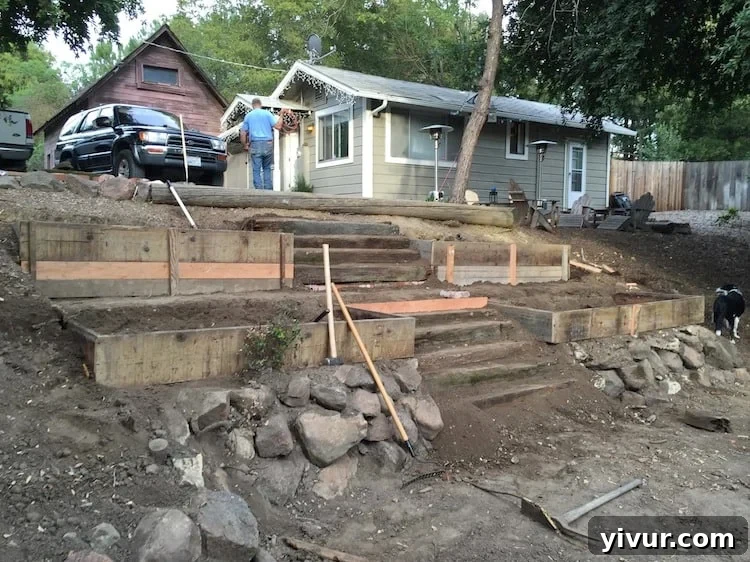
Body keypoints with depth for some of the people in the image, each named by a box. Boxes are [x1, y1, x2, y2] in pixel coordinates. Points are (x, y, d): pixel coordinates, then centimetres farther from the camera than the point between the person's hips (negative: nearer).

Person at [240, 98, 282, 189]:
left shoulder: (248, 116, 10)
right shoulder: (267, 113, 5)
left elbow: (242, 134, 8)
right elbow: (278, 126, -2)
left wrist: (245, 146, 20)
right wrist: (280, 119, 17)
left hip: (255, 144, 0)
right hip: (268, 144, 0)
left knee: (257, 170, 1)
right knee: (267, 168, 11)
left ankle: (259, 190, -5)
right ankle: (268, 189, 5)